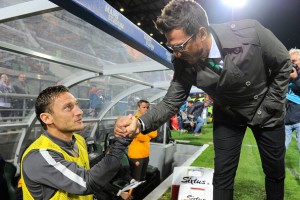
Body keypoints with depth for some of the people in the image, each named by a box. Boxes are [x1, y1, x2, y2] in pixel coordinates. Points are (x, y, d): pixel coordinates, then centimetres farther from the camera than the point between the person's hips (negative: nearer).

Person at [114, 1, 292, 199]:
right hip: (228, 115, 1)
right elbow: (171, 102, -19)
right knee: (222, 175, 3)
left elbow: (284, 64, -13)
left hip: (265, 111, 0)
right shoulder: (184, 64, -24)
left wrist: (270, 105, -11)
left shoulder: (250, 32, -30)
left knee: (275, 171, 15)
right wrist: (140, 123, -37)